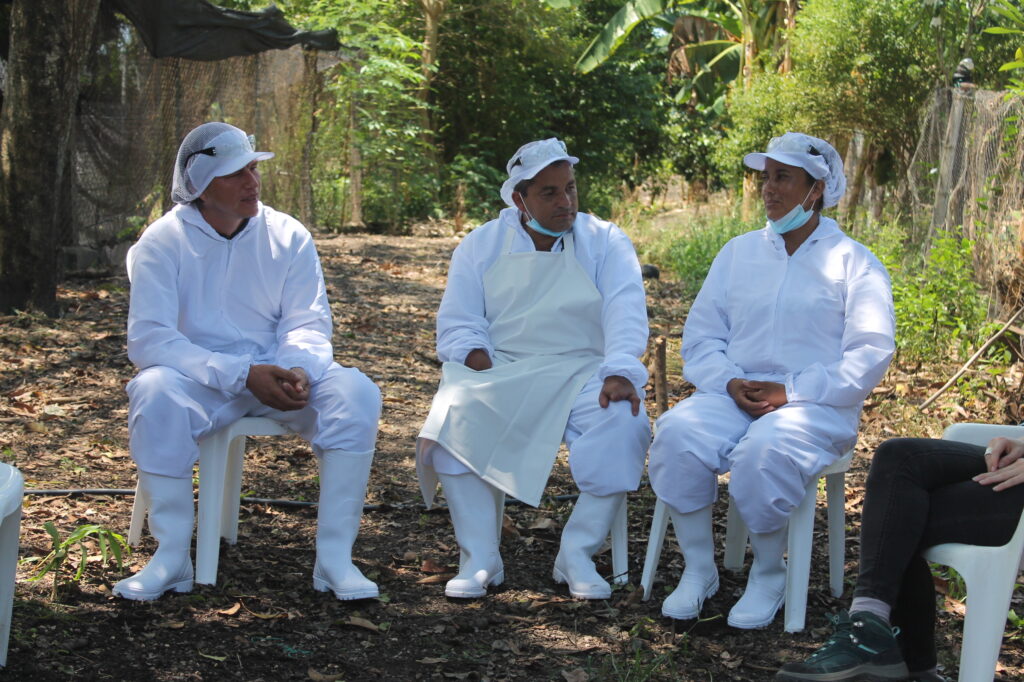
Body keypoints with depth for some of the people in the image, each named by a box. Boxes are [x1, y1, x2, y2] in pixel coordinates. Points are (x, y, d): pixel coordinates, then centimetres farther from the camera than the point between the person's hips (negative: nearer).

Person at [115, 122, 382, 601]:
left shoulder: (289, 237, 1)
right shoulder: (164, 242, -7)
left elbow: (308, 325, 0)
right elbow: (147, 339, -17)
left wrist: (299, 370, -26)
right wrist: (242, 375, -27)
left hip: (279, 374, 2)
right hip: (202, 381, -2)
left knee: (356, 393, -25)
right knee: (153, 391, -35)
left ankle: (334, 556, -22)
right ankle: (172, 557, -24)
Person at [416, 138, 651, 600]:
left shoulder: (605, 243, 6)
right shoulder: (481, 245, 10)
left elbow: (625, 314, -7)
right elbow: (457, 325, 5)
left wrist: (619, 372, -26)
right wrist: (481, 365, -17)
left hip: (580, 373, 0)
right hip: (497, 370, 1)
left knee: (623, 424, -31)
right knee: (453, 419, -30)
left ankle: (577, 554, -17)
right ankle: (479, 558, -19)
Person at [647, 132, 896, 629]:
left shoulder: (853, 262, 5)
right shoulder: (738, 253, 17)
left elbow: (869, 354, -4)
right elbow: (700, 335, 14)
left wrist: (790, 392, -14)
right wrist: (730, 382, -8)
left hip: (818, 405, -4)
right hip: (732, 394, 4)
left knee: (766, 451, -37)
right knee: (677, 433, -28)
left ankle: (768, 576, -12)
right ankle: (698, 569, -14)